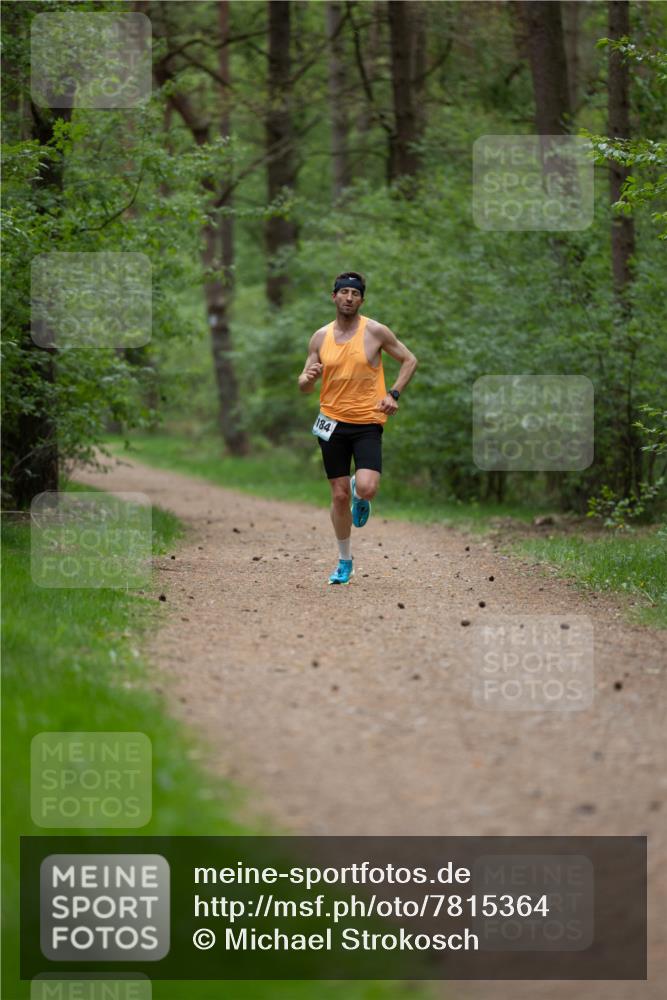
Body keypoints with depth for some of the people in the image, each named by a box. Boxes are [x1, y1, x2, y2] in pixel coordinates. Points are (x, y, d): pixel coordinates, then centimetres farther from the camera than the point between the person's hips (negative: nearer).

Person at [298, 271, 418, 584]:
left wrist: (393, 394, -7)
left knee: (366, 488, -22)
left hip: (368, 422, -3)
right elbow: (304, 385, 10)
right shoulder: (321, 337, 5)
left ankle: (359, 495, 18)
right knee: (339, 496, 5)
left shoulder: (375, 331, -4)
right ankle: (345, 562, 21)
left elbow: (409, 360, 6)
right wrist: (308, 378, -15)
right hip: (332, 422, 3)